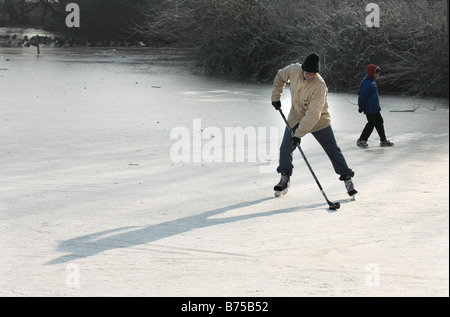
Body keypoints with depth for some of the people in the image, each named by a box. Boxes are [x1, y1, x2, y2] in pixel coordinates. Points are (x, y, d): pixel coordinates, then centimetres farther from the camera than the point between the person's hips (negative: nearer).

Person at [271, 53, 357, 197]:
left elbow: (313, 115, -35)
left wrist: (299, 134, -37)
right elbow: (280, 77, 8)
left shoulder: (319, 85, -33)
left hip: (318, 121, -4)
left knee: (333, 150, -2)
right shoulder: (293, 70, -18)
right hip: (296, 116, 4)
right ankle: (285, 179, 15)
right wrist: (276, 97, 3)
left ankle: (347, 178, 9)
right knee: (286, 147, -1)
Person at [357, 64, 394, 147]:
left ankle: (383, 140, 18)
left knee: (379, 123, 11)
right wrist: (361, 108, -15)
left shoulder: (372, 82, 13)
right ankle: (361, 140, 6)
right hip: (370, 109, -10)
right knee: (371, 124, -4)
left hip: (375, 108, 10)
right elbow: (363, 97, -19)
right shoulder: (367, 84, -21)